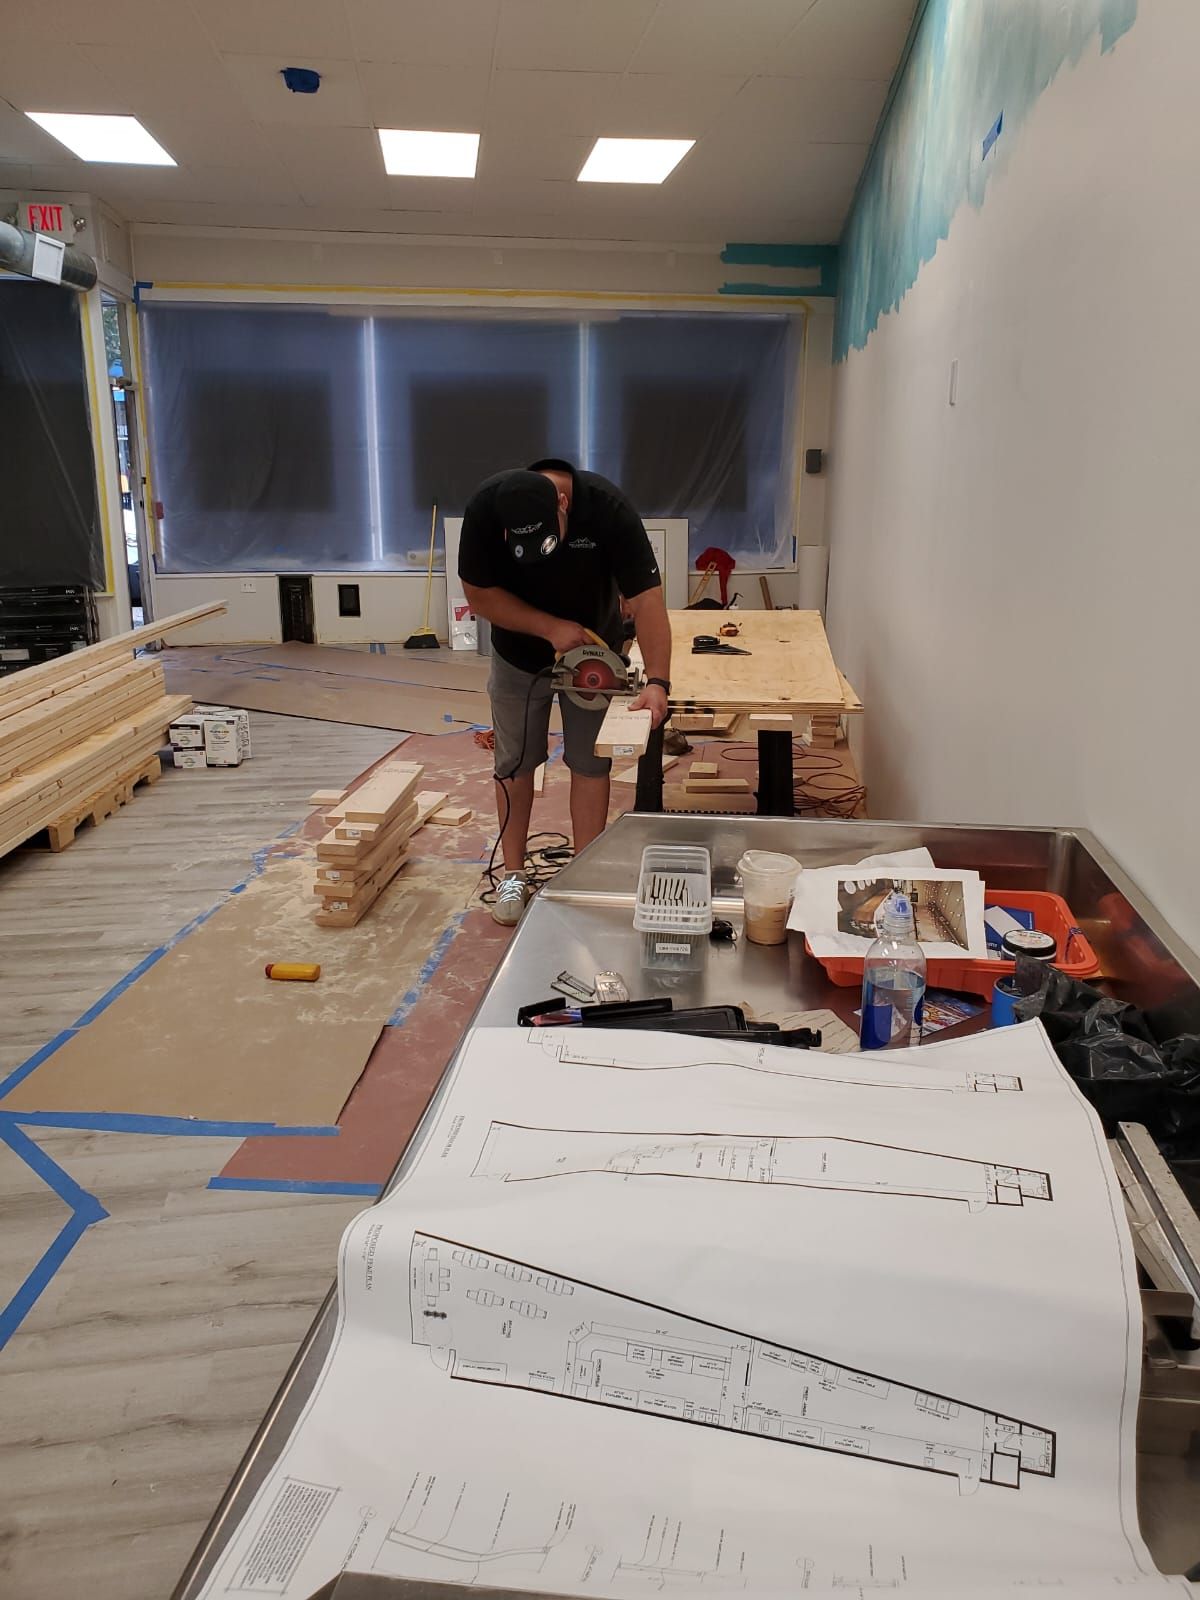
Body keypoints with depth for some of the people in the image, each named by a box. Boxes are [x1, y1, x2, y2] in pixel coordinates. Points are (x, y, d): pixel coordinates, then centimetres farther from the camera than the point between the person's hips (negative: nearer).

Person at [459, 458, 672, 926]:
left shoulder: (608, 507, -30)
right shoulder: (486, 506, -27)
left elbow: (646, 598, -31)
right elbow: (478, 592, -18)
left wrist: (657, 681, -41)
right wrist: (550, 627, -28)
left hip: (592, 652, -1)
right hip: (519, 654, 1)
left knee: (590, 764, 0)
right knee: (514, 764, 8)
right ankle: (514, 874, 23)